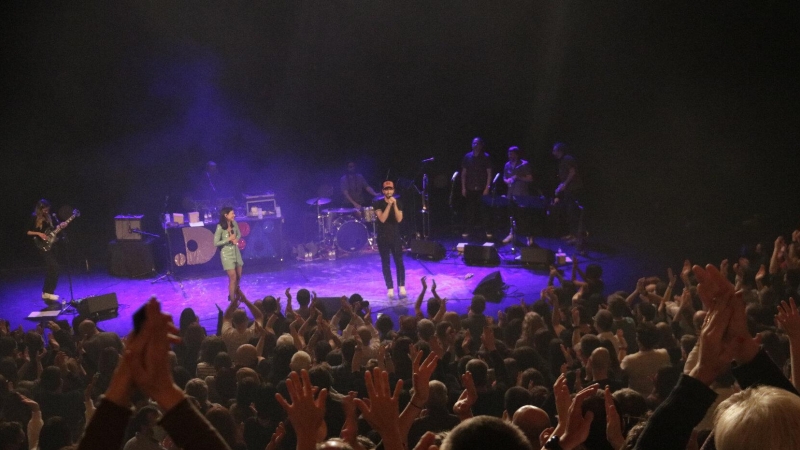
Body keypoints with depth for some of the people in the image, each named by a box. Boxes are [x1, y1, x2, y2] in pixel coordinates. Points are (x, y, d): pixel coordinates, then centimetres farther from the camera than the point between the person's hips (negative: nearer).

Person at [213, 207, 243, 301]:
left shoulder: (234, 223, -4)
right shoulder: (220, 227, -20)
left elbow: (239, 234, 12)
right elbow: (216, 243, -18)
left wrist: (236, 239, -10)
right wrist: (229, 239, -21)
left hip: (236, 252, 6)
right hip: (227, 253, -6)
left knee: (238, 277, 15)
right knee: (233, 278, -4)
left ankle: (232, 296, 37)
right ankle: (233, 301, 9)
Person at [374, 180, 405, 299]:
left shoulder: (398, 203, 1)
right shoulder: (378, 204, -5)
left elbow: (399, 219, -12)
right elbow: (382, 219, -18)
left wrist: (394, 205, -20)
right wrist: (389, 205, -22)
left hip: (395, 236, 1)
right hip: (383, 237, -1)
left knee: (399, 262, 0)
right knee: (385, 263, 2)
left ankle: (401, 287, 8)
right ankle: (390, 288, 7)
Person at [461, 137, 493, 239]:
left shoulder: (485, 157, 0)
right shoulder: (467, 157, 6)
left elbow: (489, 173, -1)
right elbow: (463, 173, 9)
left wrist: (487, 187, -8)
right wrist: (463, 187, 4)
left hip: (482, 188, -2)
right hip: (470, 188, 2)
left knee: (483, 210, -3)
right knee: (470, 210, 4)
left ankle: (487, 230, 3)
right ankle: (468, 230, 10)